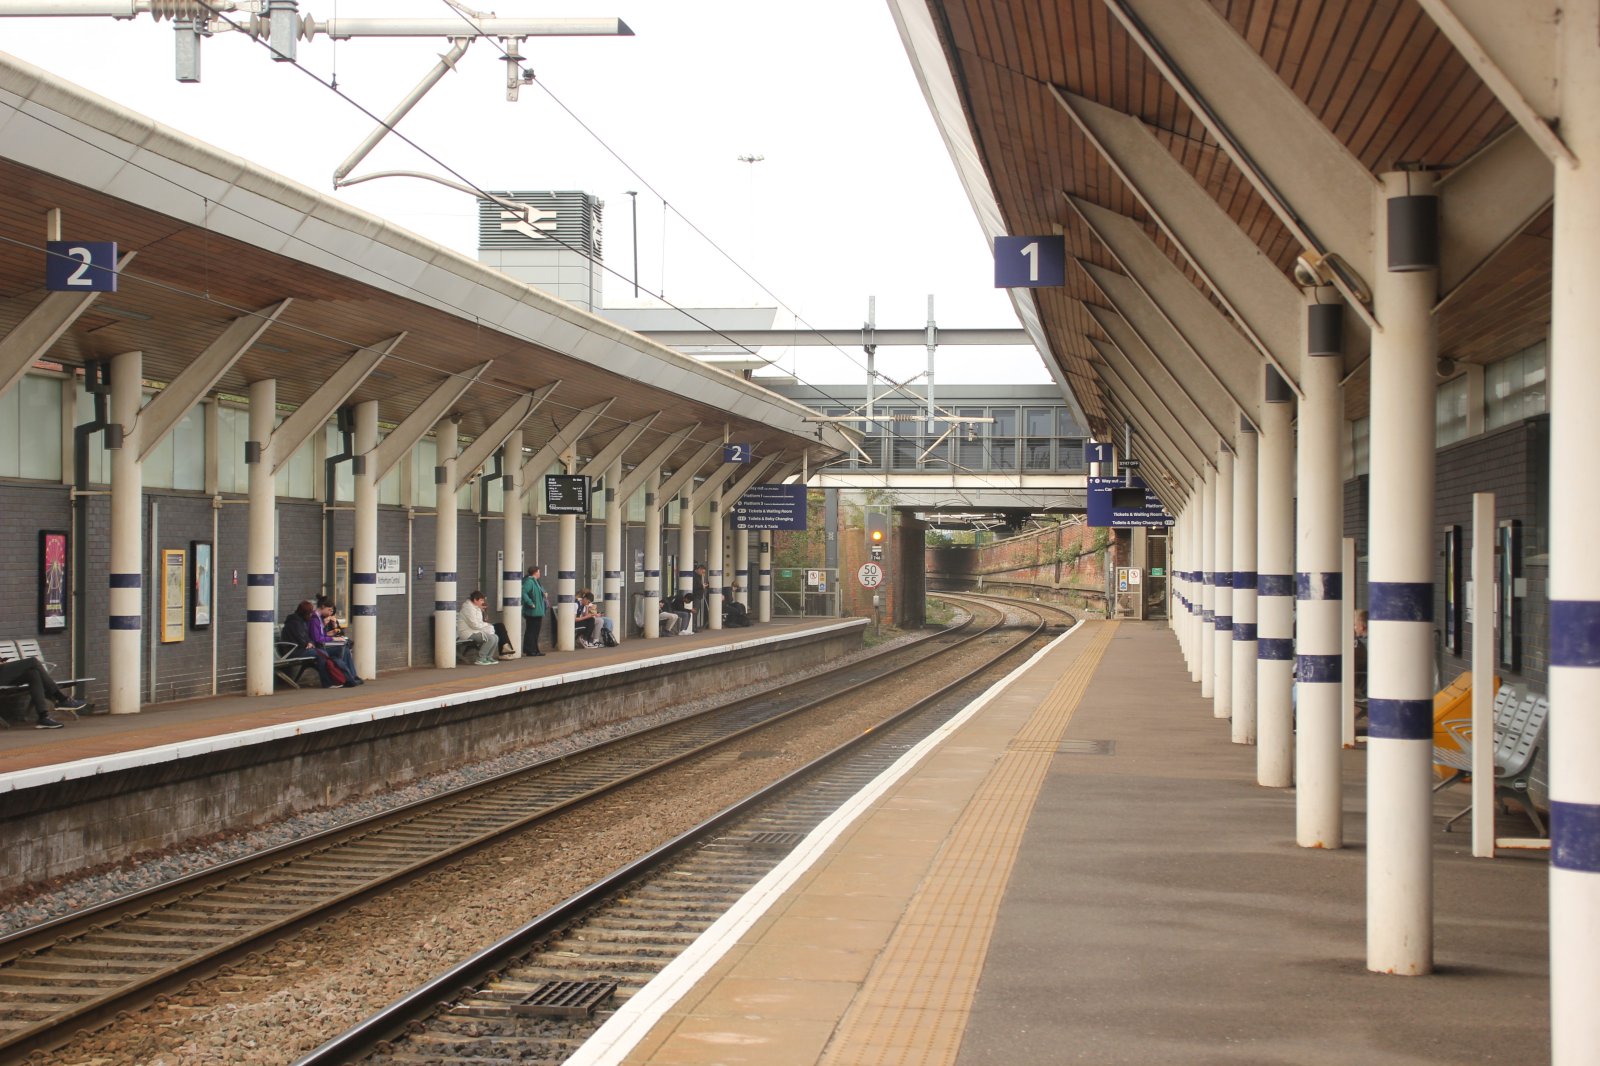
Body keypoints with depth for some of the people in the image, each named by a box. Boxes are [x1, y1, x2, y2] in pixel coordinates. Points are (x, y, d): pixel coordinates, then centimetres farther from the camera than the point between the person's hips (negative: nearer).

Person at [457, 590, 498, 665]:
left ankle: (489, 657, 10)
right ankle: (481, 659, -15)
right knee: (490, 638, -22)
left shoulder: (476, 607, 15)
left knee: (495, 638, 2)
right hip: (467, 632, -10)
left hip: (474, 631, 10)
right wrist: (486, 625, -9)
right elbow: (474, 624, -23)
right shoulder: (468, 608, -18)